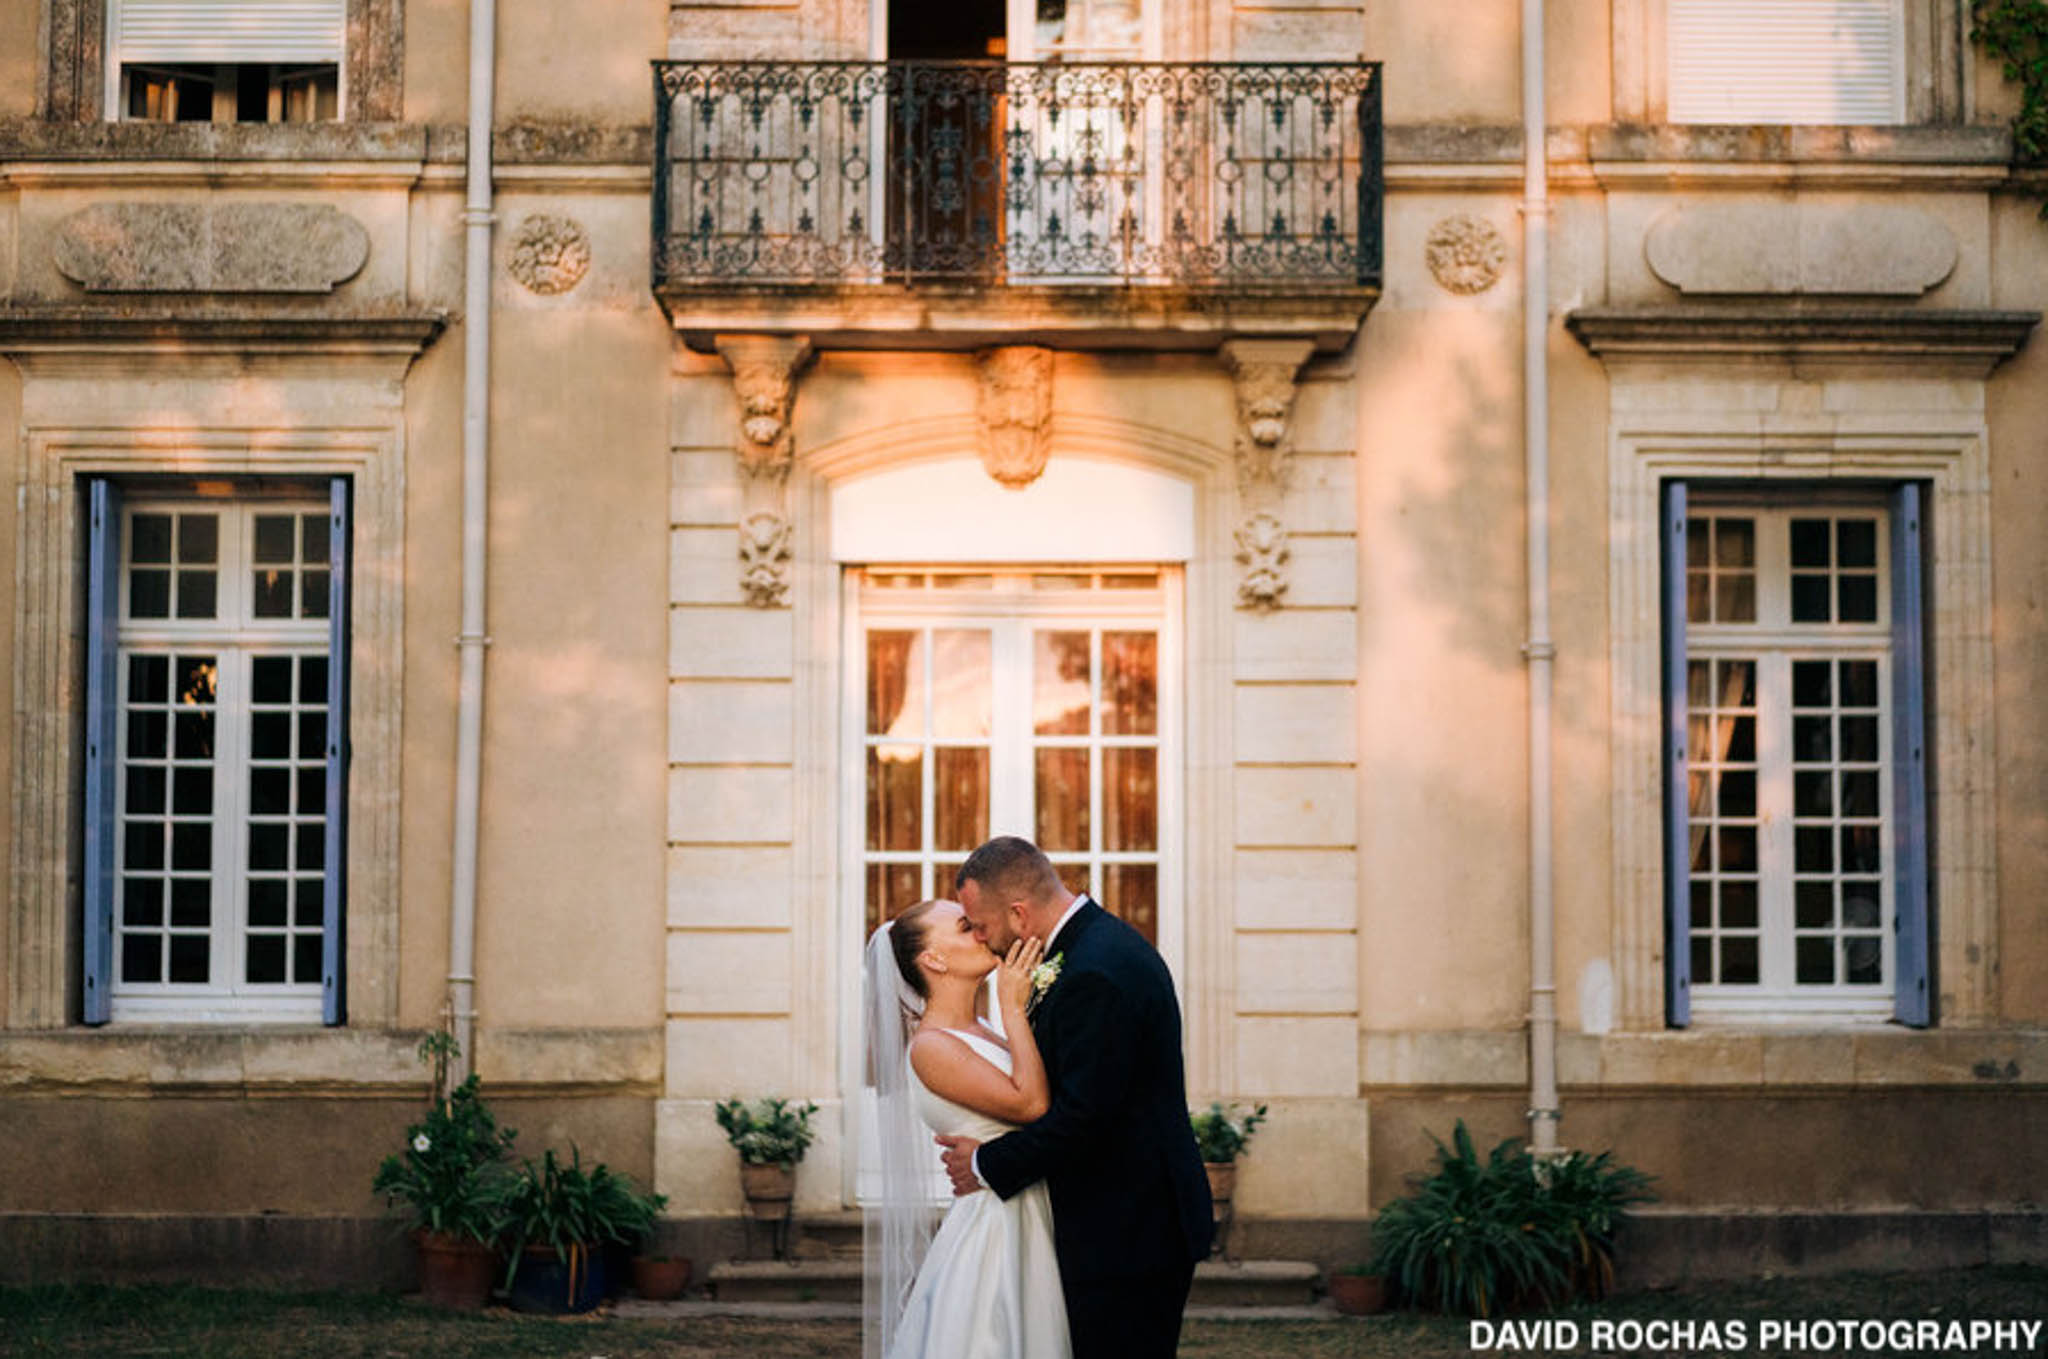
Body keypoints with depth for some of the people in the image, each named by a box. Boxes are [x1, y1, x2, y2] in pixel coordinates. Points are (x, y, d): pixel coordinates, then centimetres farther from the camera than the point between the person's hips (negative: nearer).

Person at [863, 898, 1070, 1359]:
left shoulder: (982, 1032, 13)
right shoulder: (930, 1047, -15)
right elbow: (1030, 1103, -22)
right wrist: (1012, 1009, -13)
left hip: (1030, 1225, 9)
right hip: (992, 1230, -9)